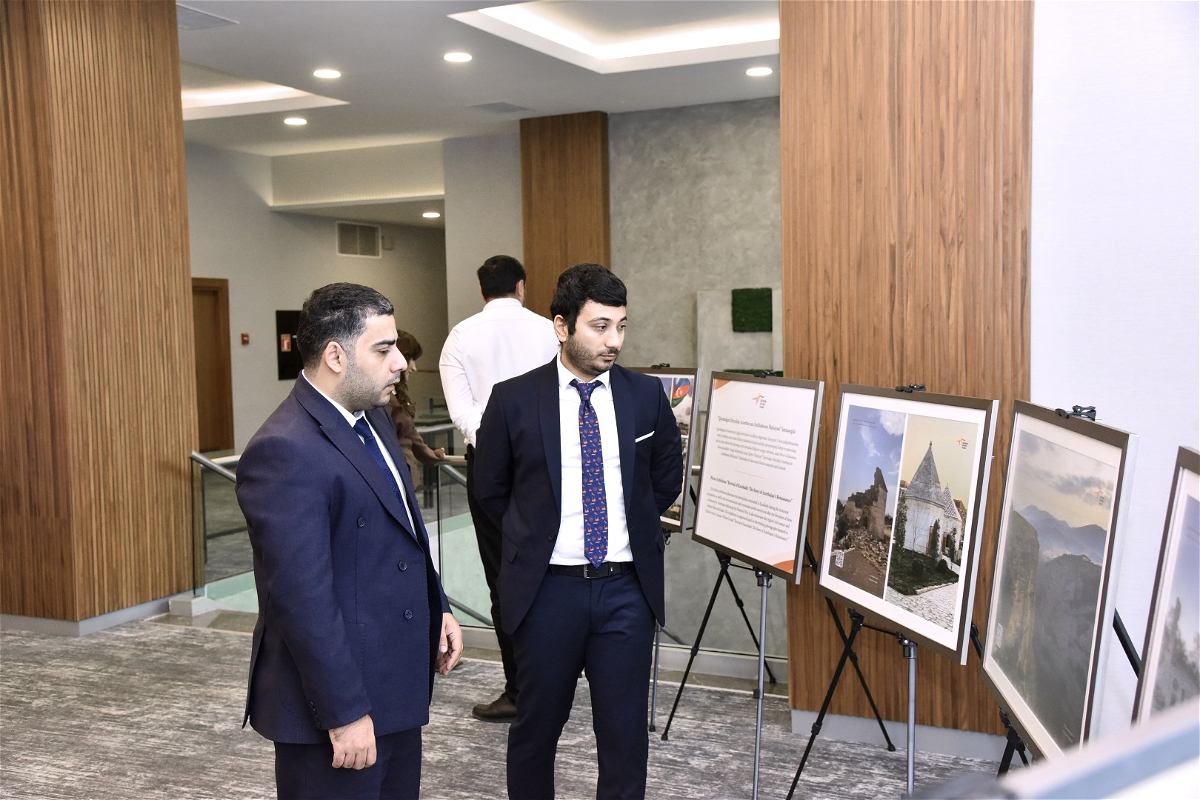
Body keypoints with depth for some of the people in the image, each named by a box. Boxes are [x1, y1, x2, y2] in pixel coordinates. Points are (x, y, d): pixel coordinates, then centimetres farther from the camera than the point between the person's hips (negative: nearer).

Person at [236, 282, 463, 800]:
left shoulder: (372, 419, 8)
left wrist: (436, 608, 12)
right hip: (337, 702, -9)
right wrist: (344, 714, -22)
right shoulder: (285, 452, -22)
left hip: (395, 687, 9)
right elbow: (303, 598, -24)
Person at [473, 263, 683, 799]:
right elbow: (490, 488, 7)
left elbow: (668, 478, 15)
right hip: (547, 588, -1)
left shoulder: (647, 397, 1)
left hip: (627, 588, 1)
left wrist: (633, 526, 10)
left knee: (625, 733, 8)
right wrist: (535, 535, 7)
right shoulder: (514, 400, -4)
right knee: (536, 728, 14)